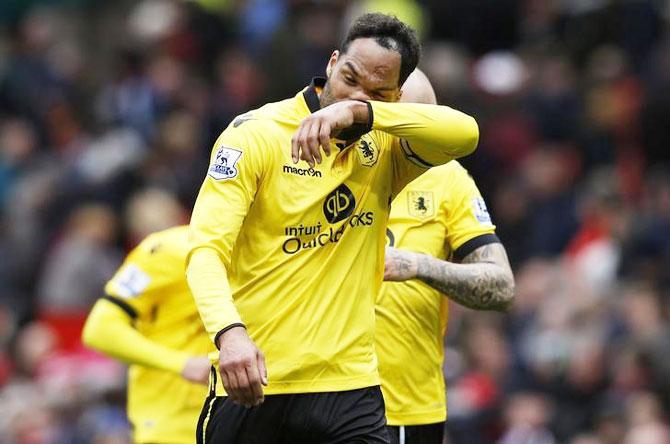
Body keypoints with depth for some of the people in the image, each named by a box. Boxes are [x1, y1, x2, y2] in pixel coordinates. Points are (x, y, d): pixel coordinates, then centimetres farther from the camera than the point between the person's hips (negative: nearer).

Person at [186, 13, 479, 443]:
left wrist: (362, 111, -27)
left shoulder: (383, 145, 6)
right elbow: (206, 249, -15)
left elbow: (464, 132, -14)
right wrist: (229, 331, -34)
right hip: (252, 387, -2)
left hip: (348, 387, 2)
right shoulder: (257, 133, -6)